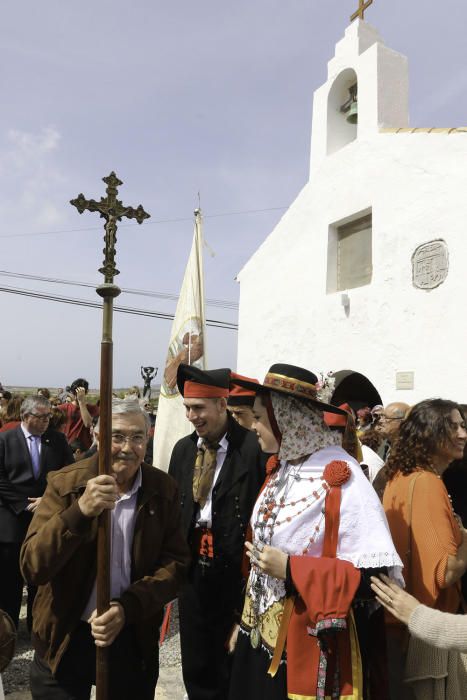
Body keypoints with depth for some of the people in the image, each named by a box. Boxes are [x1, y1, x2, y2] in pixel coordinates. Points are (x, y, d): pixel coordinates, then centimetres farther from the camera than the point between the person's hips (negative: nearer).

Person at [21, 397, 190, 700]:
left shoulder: (164, 489, -7)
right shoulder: (65, 484, -12)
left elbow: (175, 561, -6)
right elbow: (33, 568, -19)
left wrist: (128, 607, -21)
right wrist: (81, 511, -34)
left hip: (134, 638, 2)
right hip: (64, 639, -1)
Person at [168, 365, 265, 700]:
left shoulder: (253, 448, -17)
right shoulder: (183, 449, 4)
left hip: (235, 575, -5)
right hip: (192, 570, 6)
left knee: (232, 669, 14)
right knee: (196, 667, 20)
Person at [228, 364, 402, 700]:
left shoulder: (342, 479, -22)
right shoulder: (280, 467, 2)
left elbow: (378, 574, -23)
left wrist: (291, 570, -23)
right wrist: (247, 621, 14)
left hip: (310, 648, -7)